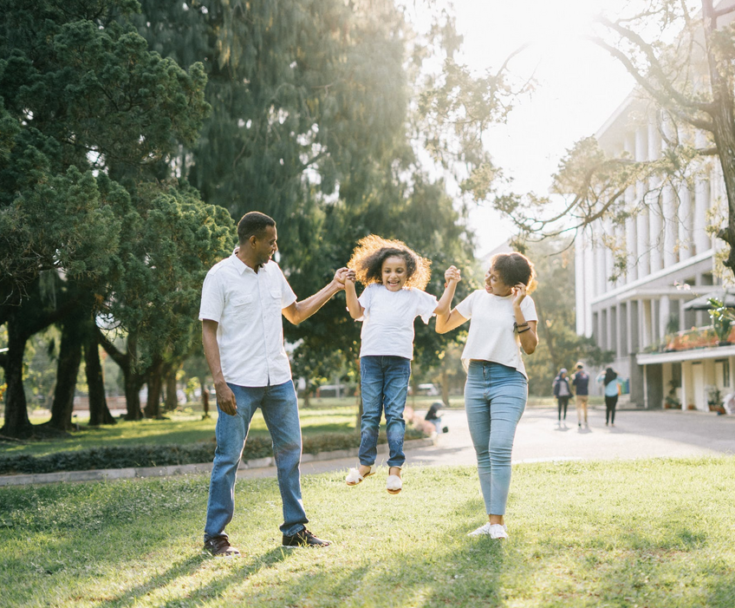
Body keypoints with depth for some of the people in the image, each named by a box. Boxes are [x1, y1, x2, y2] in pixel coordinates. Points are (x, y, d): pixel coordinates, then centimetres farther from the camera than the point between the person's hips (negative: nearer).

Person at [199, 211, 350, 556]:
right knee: (228, 457, -2)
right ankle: (215, 535, 8)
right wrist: (219, 382, -17)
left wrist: (333, 287, 18)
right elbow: (208, 332, -8)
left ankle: (295, 529, 18)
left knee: (290, 451, 8)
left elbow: (296, 314, 25)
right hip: (239, 384, -6)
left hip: (278, 379, 6)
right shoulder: (220, 276, -6)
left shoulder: (273, 272, 13)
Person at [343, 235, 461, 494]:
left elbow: (441, 308, 11)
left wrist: (451, 284, 3)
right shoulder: (372, 291, 15)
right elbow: (356, 312, 4)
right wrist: (349, 289, -7)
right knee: (370, 414, 4)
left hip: (399, 359, -1)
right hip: (371, 356, 1)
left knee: (394, 414, -3)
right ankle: (366, 463, 15)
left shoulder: (414, 296, 14)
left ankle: (395, 468, -1)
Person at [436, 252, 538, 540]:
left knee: (499, 449, -19)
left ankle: (498, 521, -15)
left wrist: (517, 308, -13)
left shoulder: (524, 303, 1)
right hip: (476, 379, 5)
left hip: (508, 380, -5)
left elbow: (530, 346, -7)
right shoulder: (477, 298, 12)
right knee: (483, 453, 5)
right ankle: (491, 519, 10)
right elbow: (442, 326, 17)